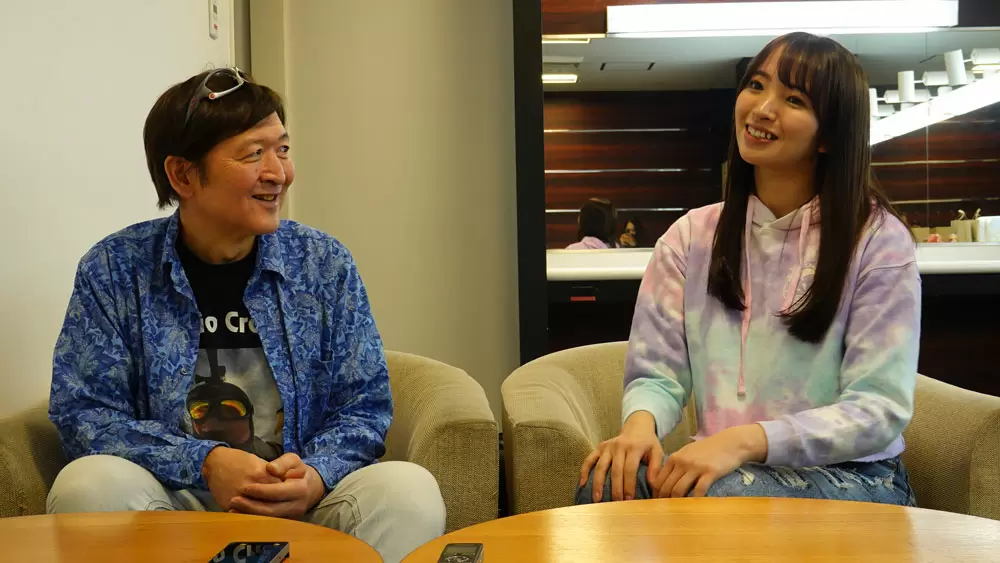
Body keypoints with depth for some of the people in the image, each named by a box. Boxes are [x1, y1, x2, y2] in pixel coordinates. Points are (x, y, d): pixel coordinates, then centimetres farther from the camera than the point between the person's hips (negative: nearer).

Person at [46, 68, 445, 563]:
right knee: (88, 482, -30)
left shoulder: (325, 265, 3)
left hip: (300, 505, 0)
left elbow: (364, 408, 3)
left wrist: (315, 477, -19)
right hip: (172, 500, 1)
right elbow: (82, 412, -5)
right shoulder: (113, 269, 0)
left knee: (409, 489, -28)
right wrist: (206, 463, -20)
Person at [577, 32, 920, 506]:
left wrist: (745, 440, -27)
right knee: (607, 482, -29)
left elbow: (879, 409, -11)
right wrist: (641, 421, -23)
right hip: (724, 467, 3)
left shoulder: (878, 240, -5)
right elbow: (656, 373, 3)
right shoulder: (691, 236, 6)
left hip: (851, 477, -2)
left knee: (712, 497, -35)